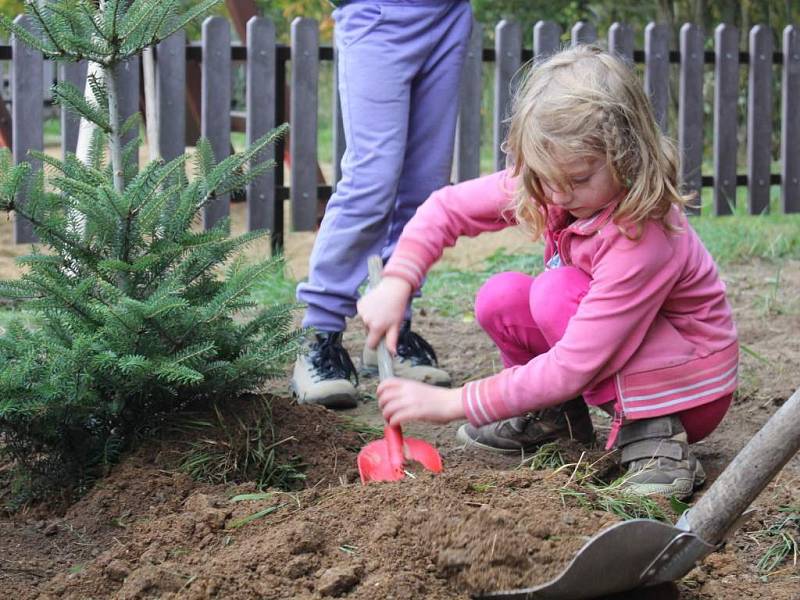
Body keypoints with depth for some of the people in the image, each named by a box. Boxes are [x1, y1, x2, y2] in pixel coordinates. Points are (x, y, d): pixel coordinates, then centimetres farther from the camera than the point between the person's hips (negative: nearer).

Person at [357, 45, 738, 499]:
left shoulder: (643, 237, -34)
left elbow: (572, 367, -35)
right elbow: (448, 207, -2)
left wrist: (453, 403, -32)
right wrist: (395, 286, -18)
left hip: (690, 388, -7)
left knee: (557, 292, -27)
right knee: (501, 298, -14)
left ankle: (654, 431, -19)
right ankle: (556, 414, 9)